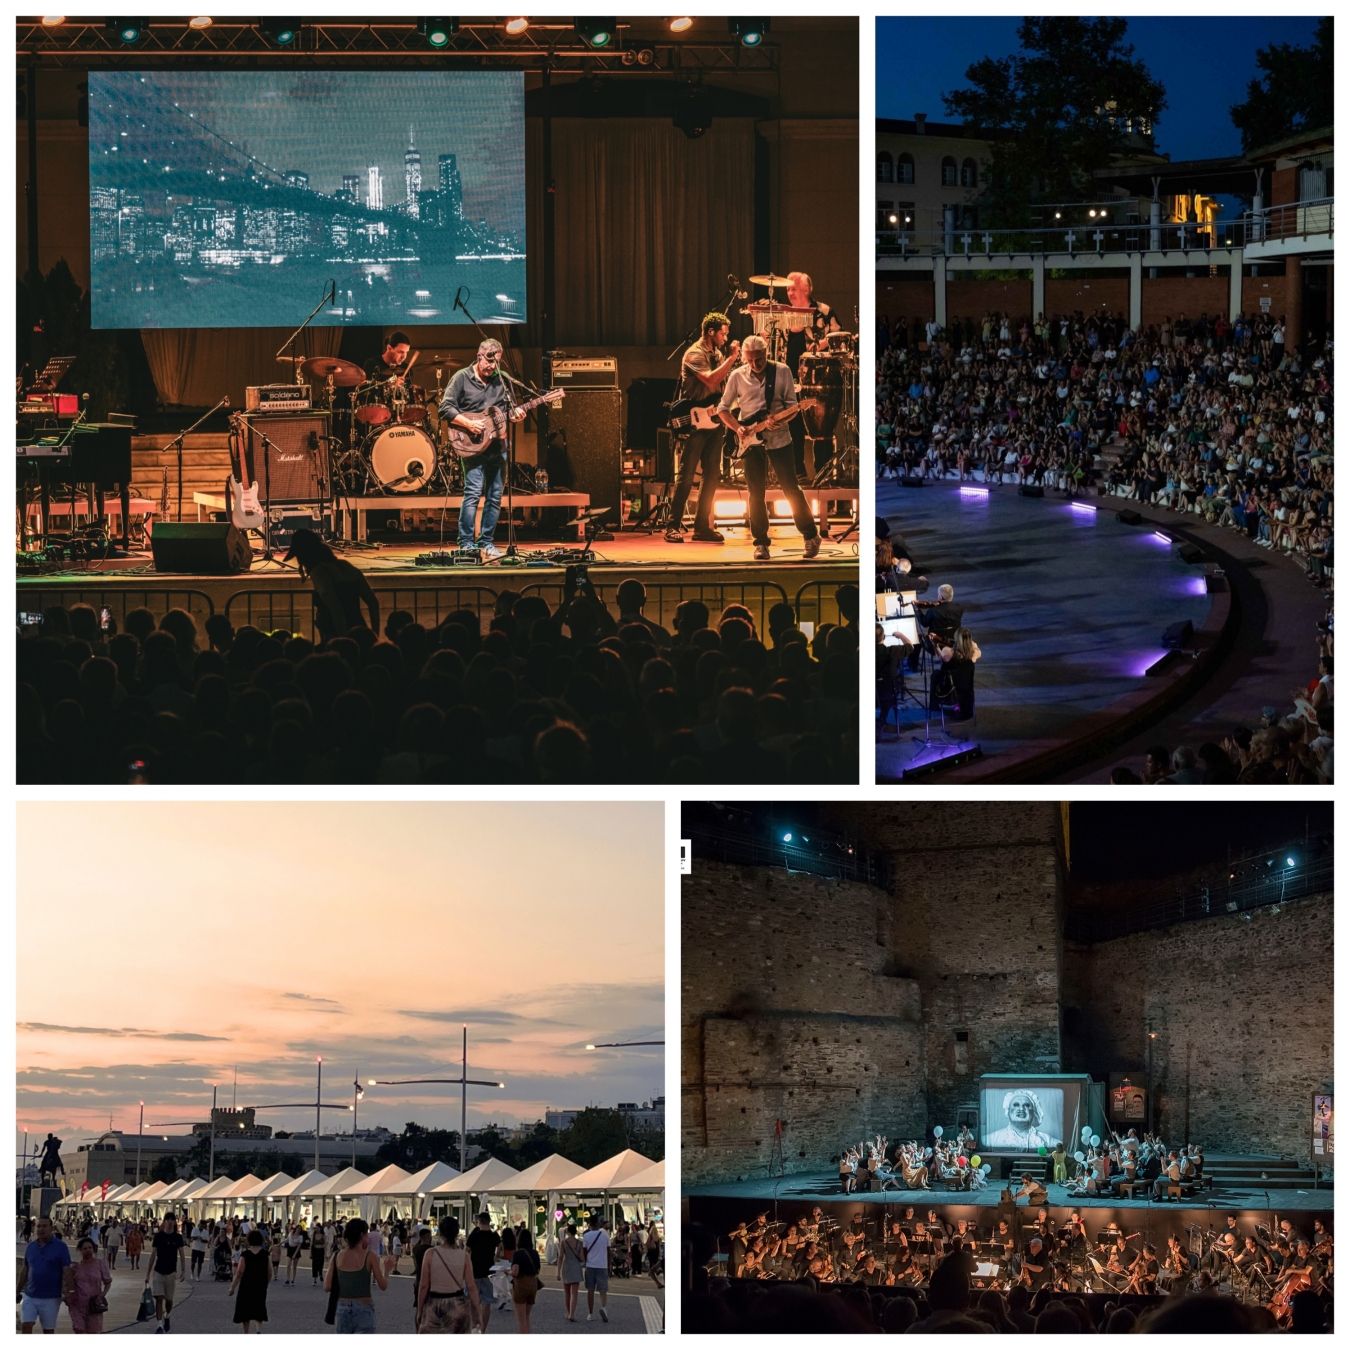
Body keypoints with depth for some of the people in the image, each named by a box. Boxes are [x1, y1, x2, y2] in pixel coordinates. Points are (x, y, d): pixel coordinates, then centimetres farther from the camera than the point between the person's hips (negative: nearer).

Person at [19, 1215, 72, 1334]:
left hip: (50, 1298, -3)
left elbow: (66, 1272, -8)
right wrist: (18, 1291, 13)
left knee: (48, 1330, 6)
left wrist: (64, 1290, -19)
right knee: (26, 1325, -9)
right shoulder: (30, 1247, 7)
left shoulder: (60, 1247, -5)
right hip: (30, 1296, 3)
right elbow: (24, 1271, 14)